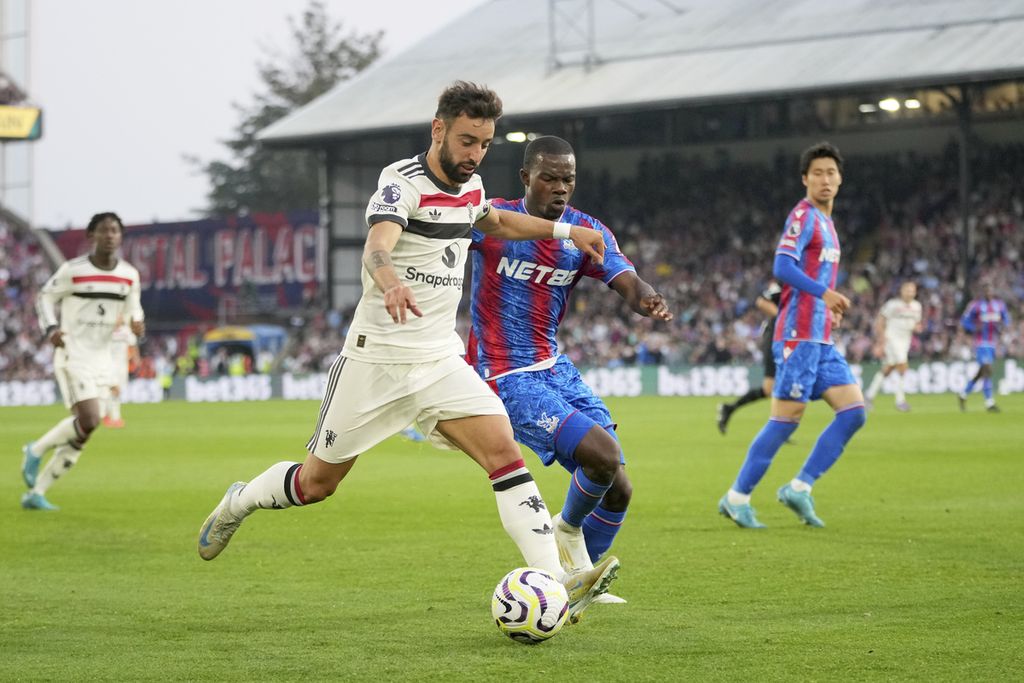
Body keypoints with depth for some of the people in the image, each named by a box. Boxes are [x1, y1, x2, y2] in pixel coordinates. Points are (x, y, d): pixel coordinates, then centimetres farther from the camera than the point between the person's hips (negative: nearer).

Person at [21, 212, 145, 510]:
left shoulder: (129, 274, 3)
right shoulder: (72, 270, -10)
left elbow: (133, 306, 17)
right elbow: (45, 298, 1)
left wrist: (137, 322, -7)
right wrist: (50, 329, -17)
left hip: (101, 359, 6)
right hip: (72, 355, -6)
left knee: (80, 436, 4)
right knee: (88, 422, -22)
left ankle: (35, 493, 14)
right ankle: (36, 450, 4)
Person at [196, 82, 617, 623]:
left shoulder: (470, 186, 7)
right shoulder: (404, 183, -16)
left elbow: (496, 221, 33)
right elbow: (375, 249, -37)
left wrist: (562, 230, 25)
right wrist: (390, 283, -59)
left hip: (441, 360, 5)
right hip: (377, 358, -5)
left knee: (504, 451, -17)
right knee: (318, 482, 8)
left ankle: (554, 583, -24)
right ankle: (238, 503, 39)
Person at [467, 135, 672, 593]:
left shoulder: (588, 233, 1)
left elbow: (629, 285, -14)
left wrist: (647, 300, -36)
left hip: (556, 367, 6)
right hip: (506, 378, -6)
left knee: (618, 490, 3)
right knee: (602, 454, -23)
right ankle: (568, 529, 7)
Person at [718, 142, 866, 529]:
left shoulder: (826, 222, 20)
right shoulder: (803, 215, -8)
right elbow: (782, 267, -21)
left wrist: (830, 308, 13)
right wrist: (823, 293, -30)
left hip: (821, 341, 9)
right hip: (799, 336, -9)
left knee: (854, 411, 0)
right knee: (786, 419, -7)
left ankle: (800, 488, 2)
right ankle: (737, 498, 2)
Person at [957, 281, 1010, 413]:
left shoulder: (1000, 304, 6)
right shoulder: (975, 305, -8)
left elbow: (1006, 319, 14)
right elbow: (964, 321, -2)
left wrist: (1002, 324, -10)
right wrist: (975, 327, -21)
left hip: (993, 343, 6)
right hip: (981, 343, -6)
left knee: (981, 372, 13)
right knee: (987, 370, -17)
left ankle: (963, 395, 32)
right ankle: (989, 403, -14)